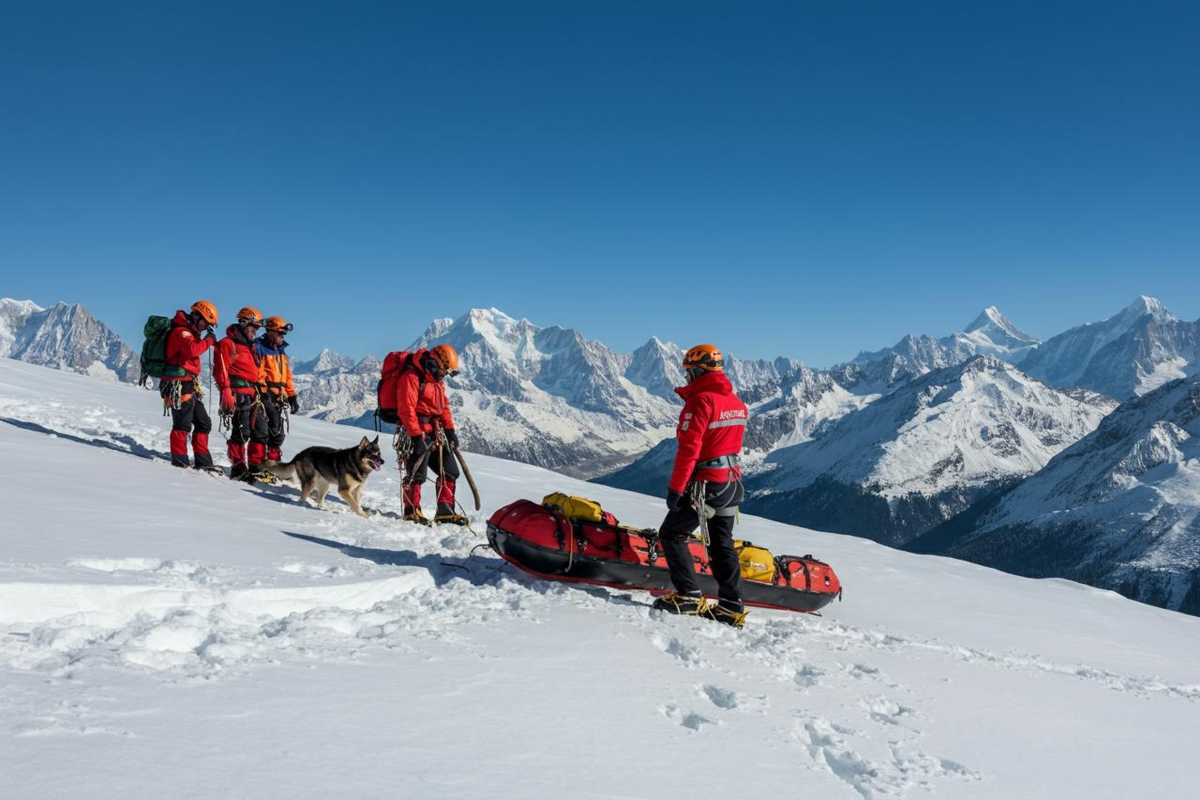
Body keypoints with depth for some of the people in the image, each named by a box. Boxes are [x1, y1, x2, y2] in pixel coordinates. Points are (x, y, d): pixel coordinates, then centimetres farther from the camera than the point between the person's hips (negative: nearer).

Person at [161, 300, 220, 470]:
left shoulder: (189, 333, 22)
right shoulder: (181, 331, -10)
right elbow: (192, 350, -28)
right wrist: (208, 340, -16)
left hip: (189, 387, 11)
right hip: (179, 385, -11)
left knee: (204, 423, 11)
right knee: (183, 424, -8)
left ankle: (203, 462, 15)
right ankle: (180, 462, -3)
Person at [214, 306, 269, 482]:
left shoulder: (250, 346, 24)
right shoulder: (228, 344, -4)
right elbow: (221, 370, -13)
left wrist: (259, 392, 22)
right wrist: (226, 393, -21)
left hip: (253, 395, 9)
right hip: (239, 393, -9)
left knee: (260, 431, 8)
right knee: (242, 431, -10)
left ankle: (256, 467, 14)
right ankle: (238, 468, -4)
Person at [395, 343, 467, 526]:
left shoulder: (436, 379, 16)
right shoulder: (412, 377, -13)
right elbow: (407, 409, -19)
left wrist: (450, 429, 14)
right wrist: (416, 436, -22)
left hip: (436, 432, 9)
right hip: (419, 431, -9)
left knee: (450, 471, 9)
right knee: (417, 472, -6)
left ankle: (445, 511, 16)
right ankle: (412, 511, 8)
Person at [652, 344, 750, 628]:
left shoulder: (700, 400, -18)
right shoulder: (736, 401, 9)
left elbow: (689, 449, -21)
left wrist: (675, 487, -18)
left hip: (704, 485, -8)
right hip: (732, 483, 8)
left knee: (672, 534, 5)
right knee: (722, 544, 13)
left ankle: (689, 596, 1)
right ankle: (731, 606, 12)